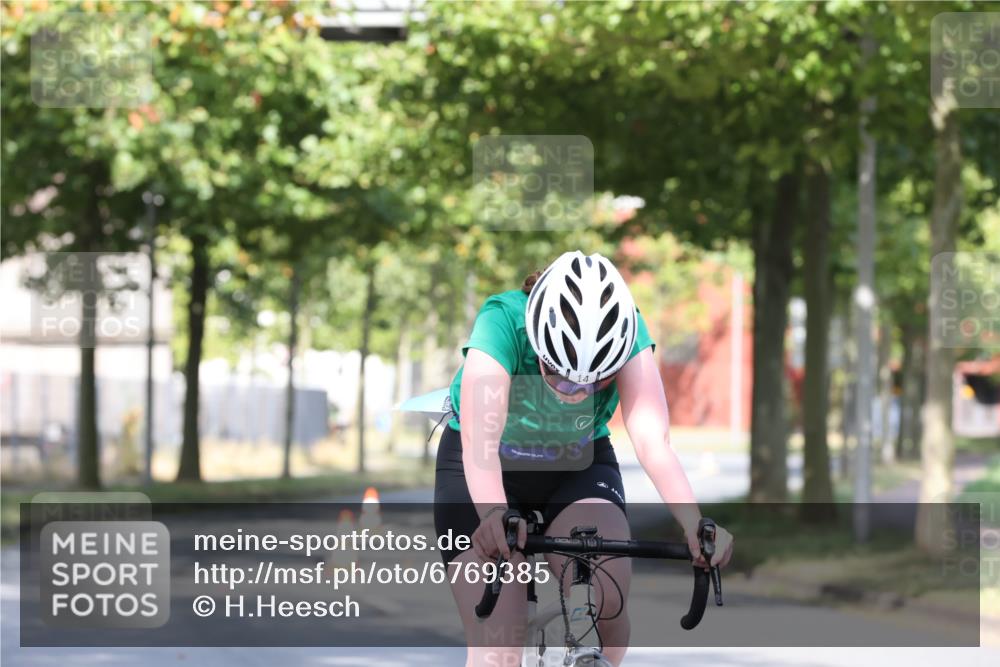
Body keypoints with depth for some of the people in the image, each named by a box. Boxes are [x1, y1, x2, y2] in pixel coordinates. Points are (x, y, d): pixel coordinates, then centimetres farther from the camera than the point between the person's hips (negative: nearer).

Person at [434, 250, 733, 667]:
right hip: (484, 469, -2)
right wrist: (494, 515, -63)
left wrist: (694, 524, -52)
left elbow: (652, 440, -35)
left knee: (608, 595, -26)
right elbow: (479, 443, -44)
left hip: (579, 464, 2)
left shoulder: (626, 334, -25)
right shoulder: (503, 322, -32)